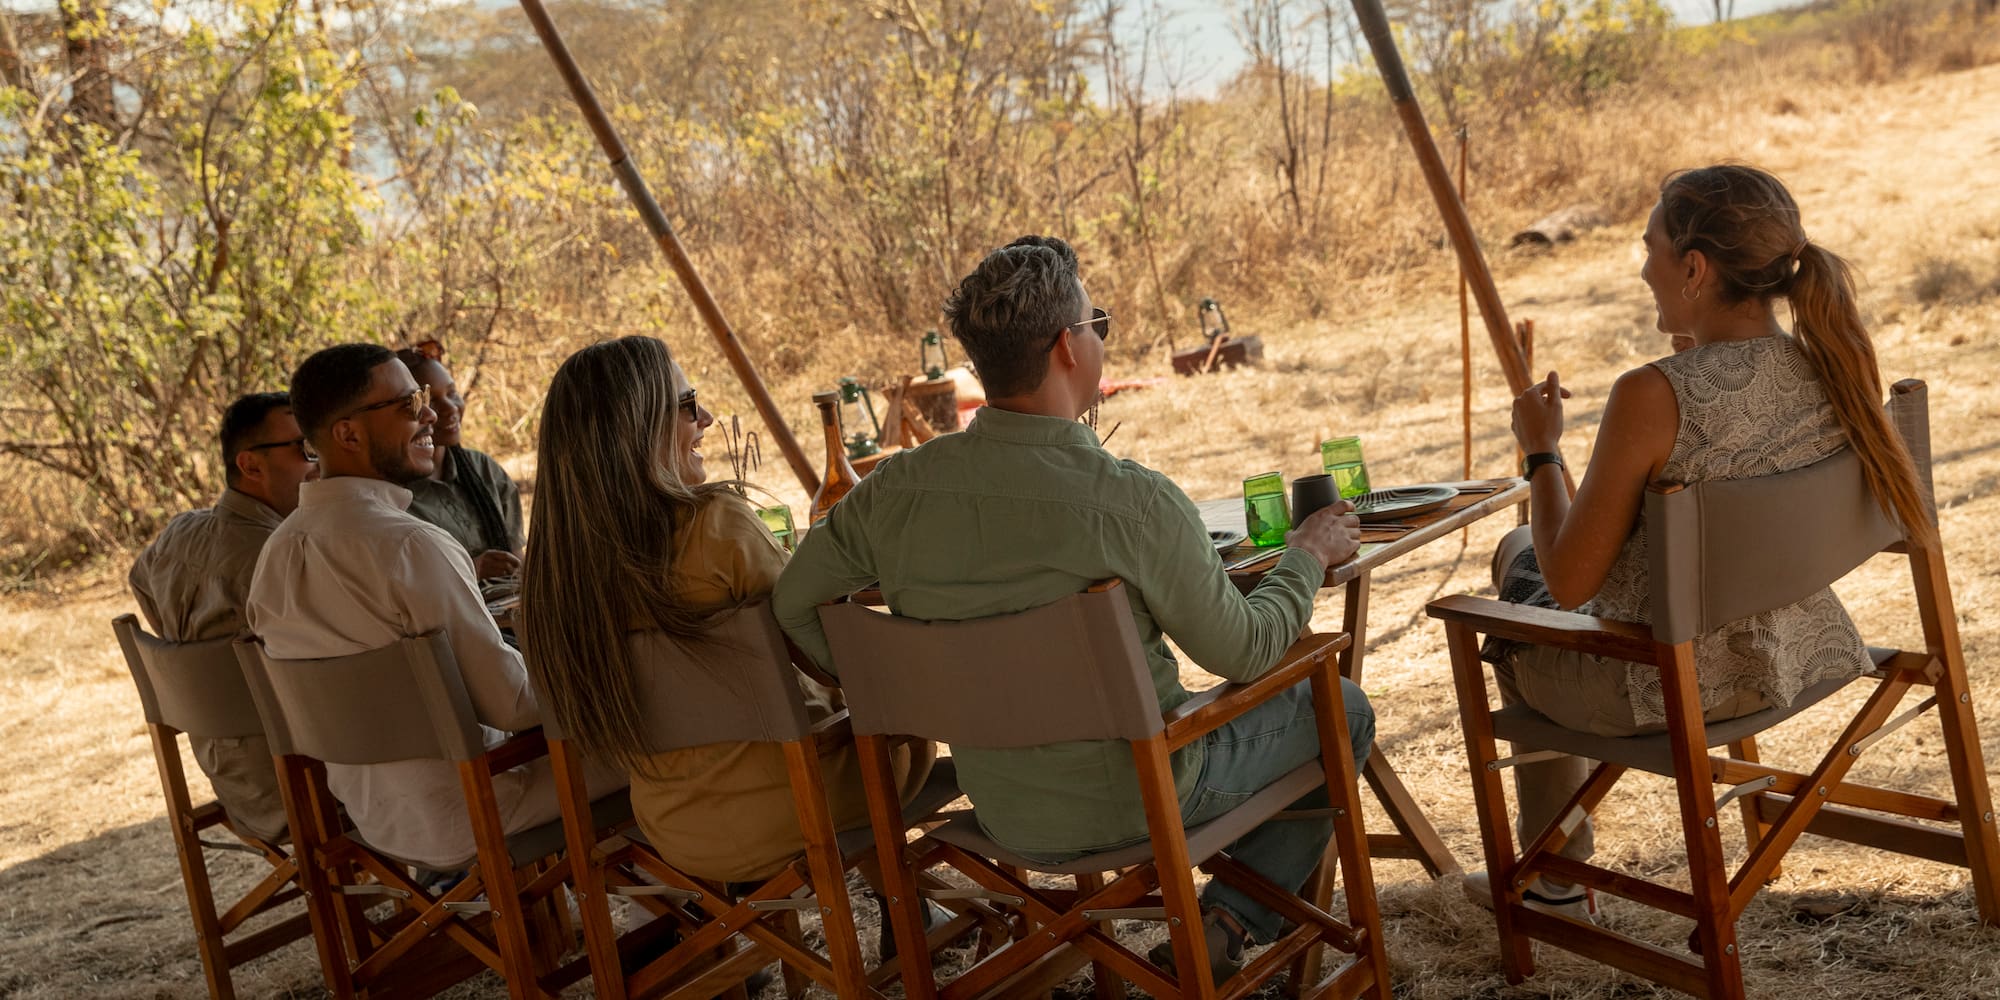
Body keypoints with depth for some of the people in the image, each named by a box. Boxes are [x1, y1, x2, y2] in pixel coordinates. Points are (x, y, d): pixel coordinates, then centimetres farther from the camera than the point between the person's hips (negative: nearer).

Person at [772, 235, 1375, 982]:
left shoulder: (894, 489, -14)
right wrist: (1307, 556, 6)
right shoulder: (1133, 501, -27)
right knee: (1339, 709, 17)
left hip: (1000, 811, 6)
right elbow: (1244, 651, -12)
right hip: (1129, 802, -5)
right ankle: (1231, 921, 15)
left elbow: (795, 607, 0)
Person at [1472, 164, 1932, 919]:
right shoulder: (1834, 368, -6)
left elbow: (1569, 583, -20)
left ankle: (1555, 883, 40)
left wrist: (1541, 451, -6)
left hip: (1670, 686, -7)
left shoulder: (1651, 396, -28)